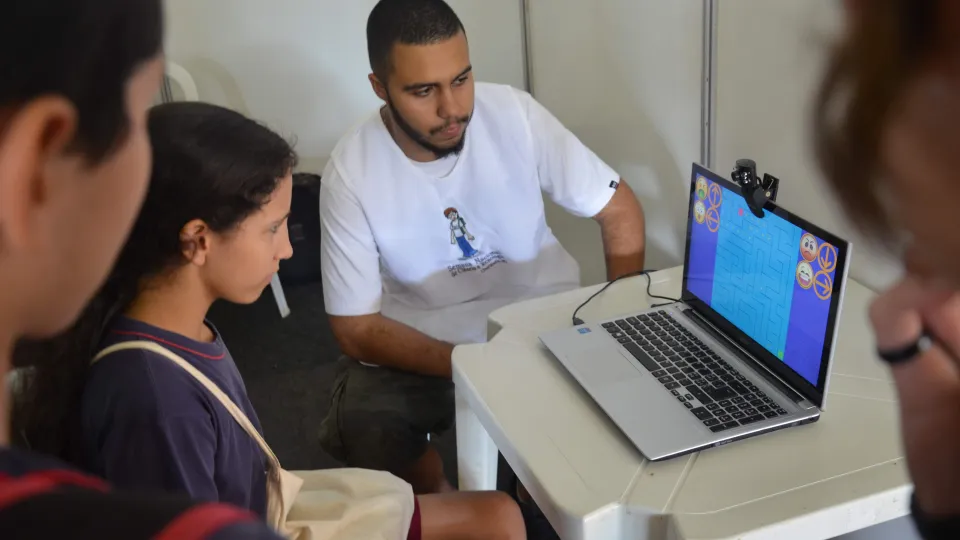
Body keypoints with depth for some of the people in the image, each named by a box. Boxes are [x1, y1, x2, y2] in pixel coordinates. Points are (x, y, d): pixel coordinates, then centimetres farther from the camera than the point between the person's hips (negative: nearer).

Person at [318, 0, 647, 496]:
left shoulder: (515, 114, -15)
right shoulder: (351, 172, -18)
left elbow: (620, 212, -6)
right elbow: (357, 330, -16)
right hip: (420, 347, -1)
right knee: (358, 427, -28)